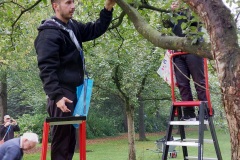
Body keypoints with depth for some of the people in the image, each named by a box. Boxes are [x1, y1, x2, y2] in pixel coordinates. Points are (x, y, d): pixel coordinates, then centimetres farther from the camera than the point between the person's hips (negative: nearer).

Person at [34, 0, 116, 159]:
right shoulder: (49, 33, -14)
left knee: (70, 138, 15)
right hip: (62, 93, -9)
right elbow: (46, 68, -21)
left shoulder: (73, 26, 13)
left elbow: (95, 30, 19)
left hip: (73, 91, 9)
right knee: (62, 138, -7)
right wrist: (56, 96, -28)